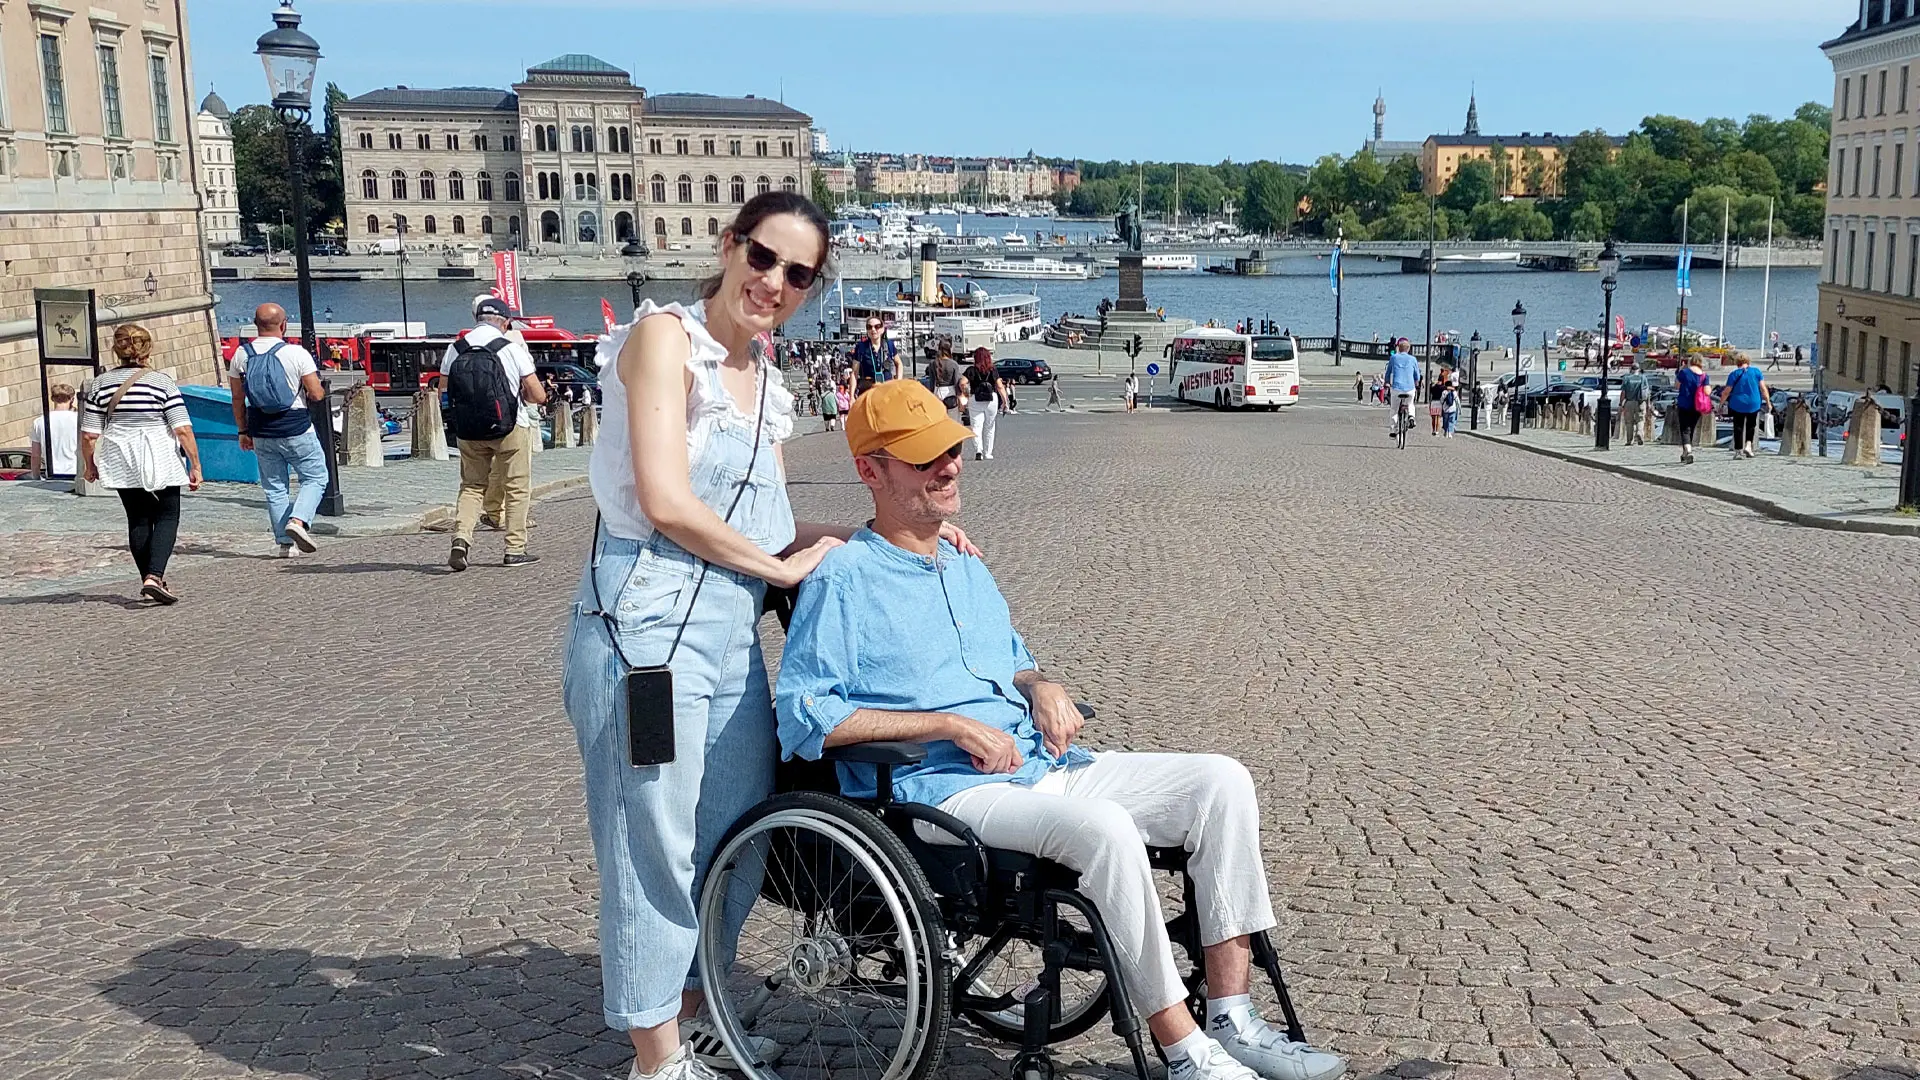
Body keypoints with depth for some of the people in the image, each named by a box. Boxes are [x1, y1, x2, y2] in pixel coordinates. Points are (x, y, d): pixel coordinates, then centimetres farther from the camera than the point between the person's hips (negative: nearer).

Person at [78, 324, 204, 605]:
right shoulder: (162, 382, -9)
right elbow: (183, 430, -13)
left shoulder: (100, 384, 0)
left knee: (138, 520, 16)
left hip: (121, 464, 3)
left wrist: (89, 466, 16)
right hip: (159, 462, -3)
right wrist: (195, 465, -5)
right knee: (167, 517, 5)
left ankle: (149, 580, 19)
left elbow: (88, 435, 0)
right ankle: (154, 576, -14)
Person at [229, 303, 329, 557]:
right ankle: (298, 520, -12)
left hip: (261, 432, 4)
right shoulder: (297, 353, -12)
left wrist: (243, 431, 15)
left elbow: (238, 398, 6)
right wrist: (321, 391, 11)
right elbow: (316, 394, -12)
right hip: (296, 430, -4)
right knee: (315, 478, 10)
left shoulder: (241, 355, 1)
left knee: (274, 488, 12)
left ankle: (284, 542, 12)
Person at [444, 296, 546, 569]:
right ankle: (515, 550, 13)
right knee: (516, 489, 10)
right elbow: (539, 396, -9)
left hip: (468, 431, 3)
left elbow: (445, 392, 4)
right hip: (511, 428, -3)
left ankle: (461, 538, -5)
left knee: (471, 486, 16)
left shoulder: (454, 349, 0)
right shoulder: (512, 349, -10)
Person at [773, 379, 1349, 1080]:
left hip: (1048, 768, 8)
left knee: (1221, 781, -9)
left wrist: (1042, 687, 7)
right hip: (945, 792, -8)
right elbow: (802, 715, -12)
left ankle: (1231, 1019, -10)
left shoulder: (969, 570, 23)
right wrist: (953, 725, -15)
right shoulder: (843, 580, -2)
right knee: (1102, 827, -34)